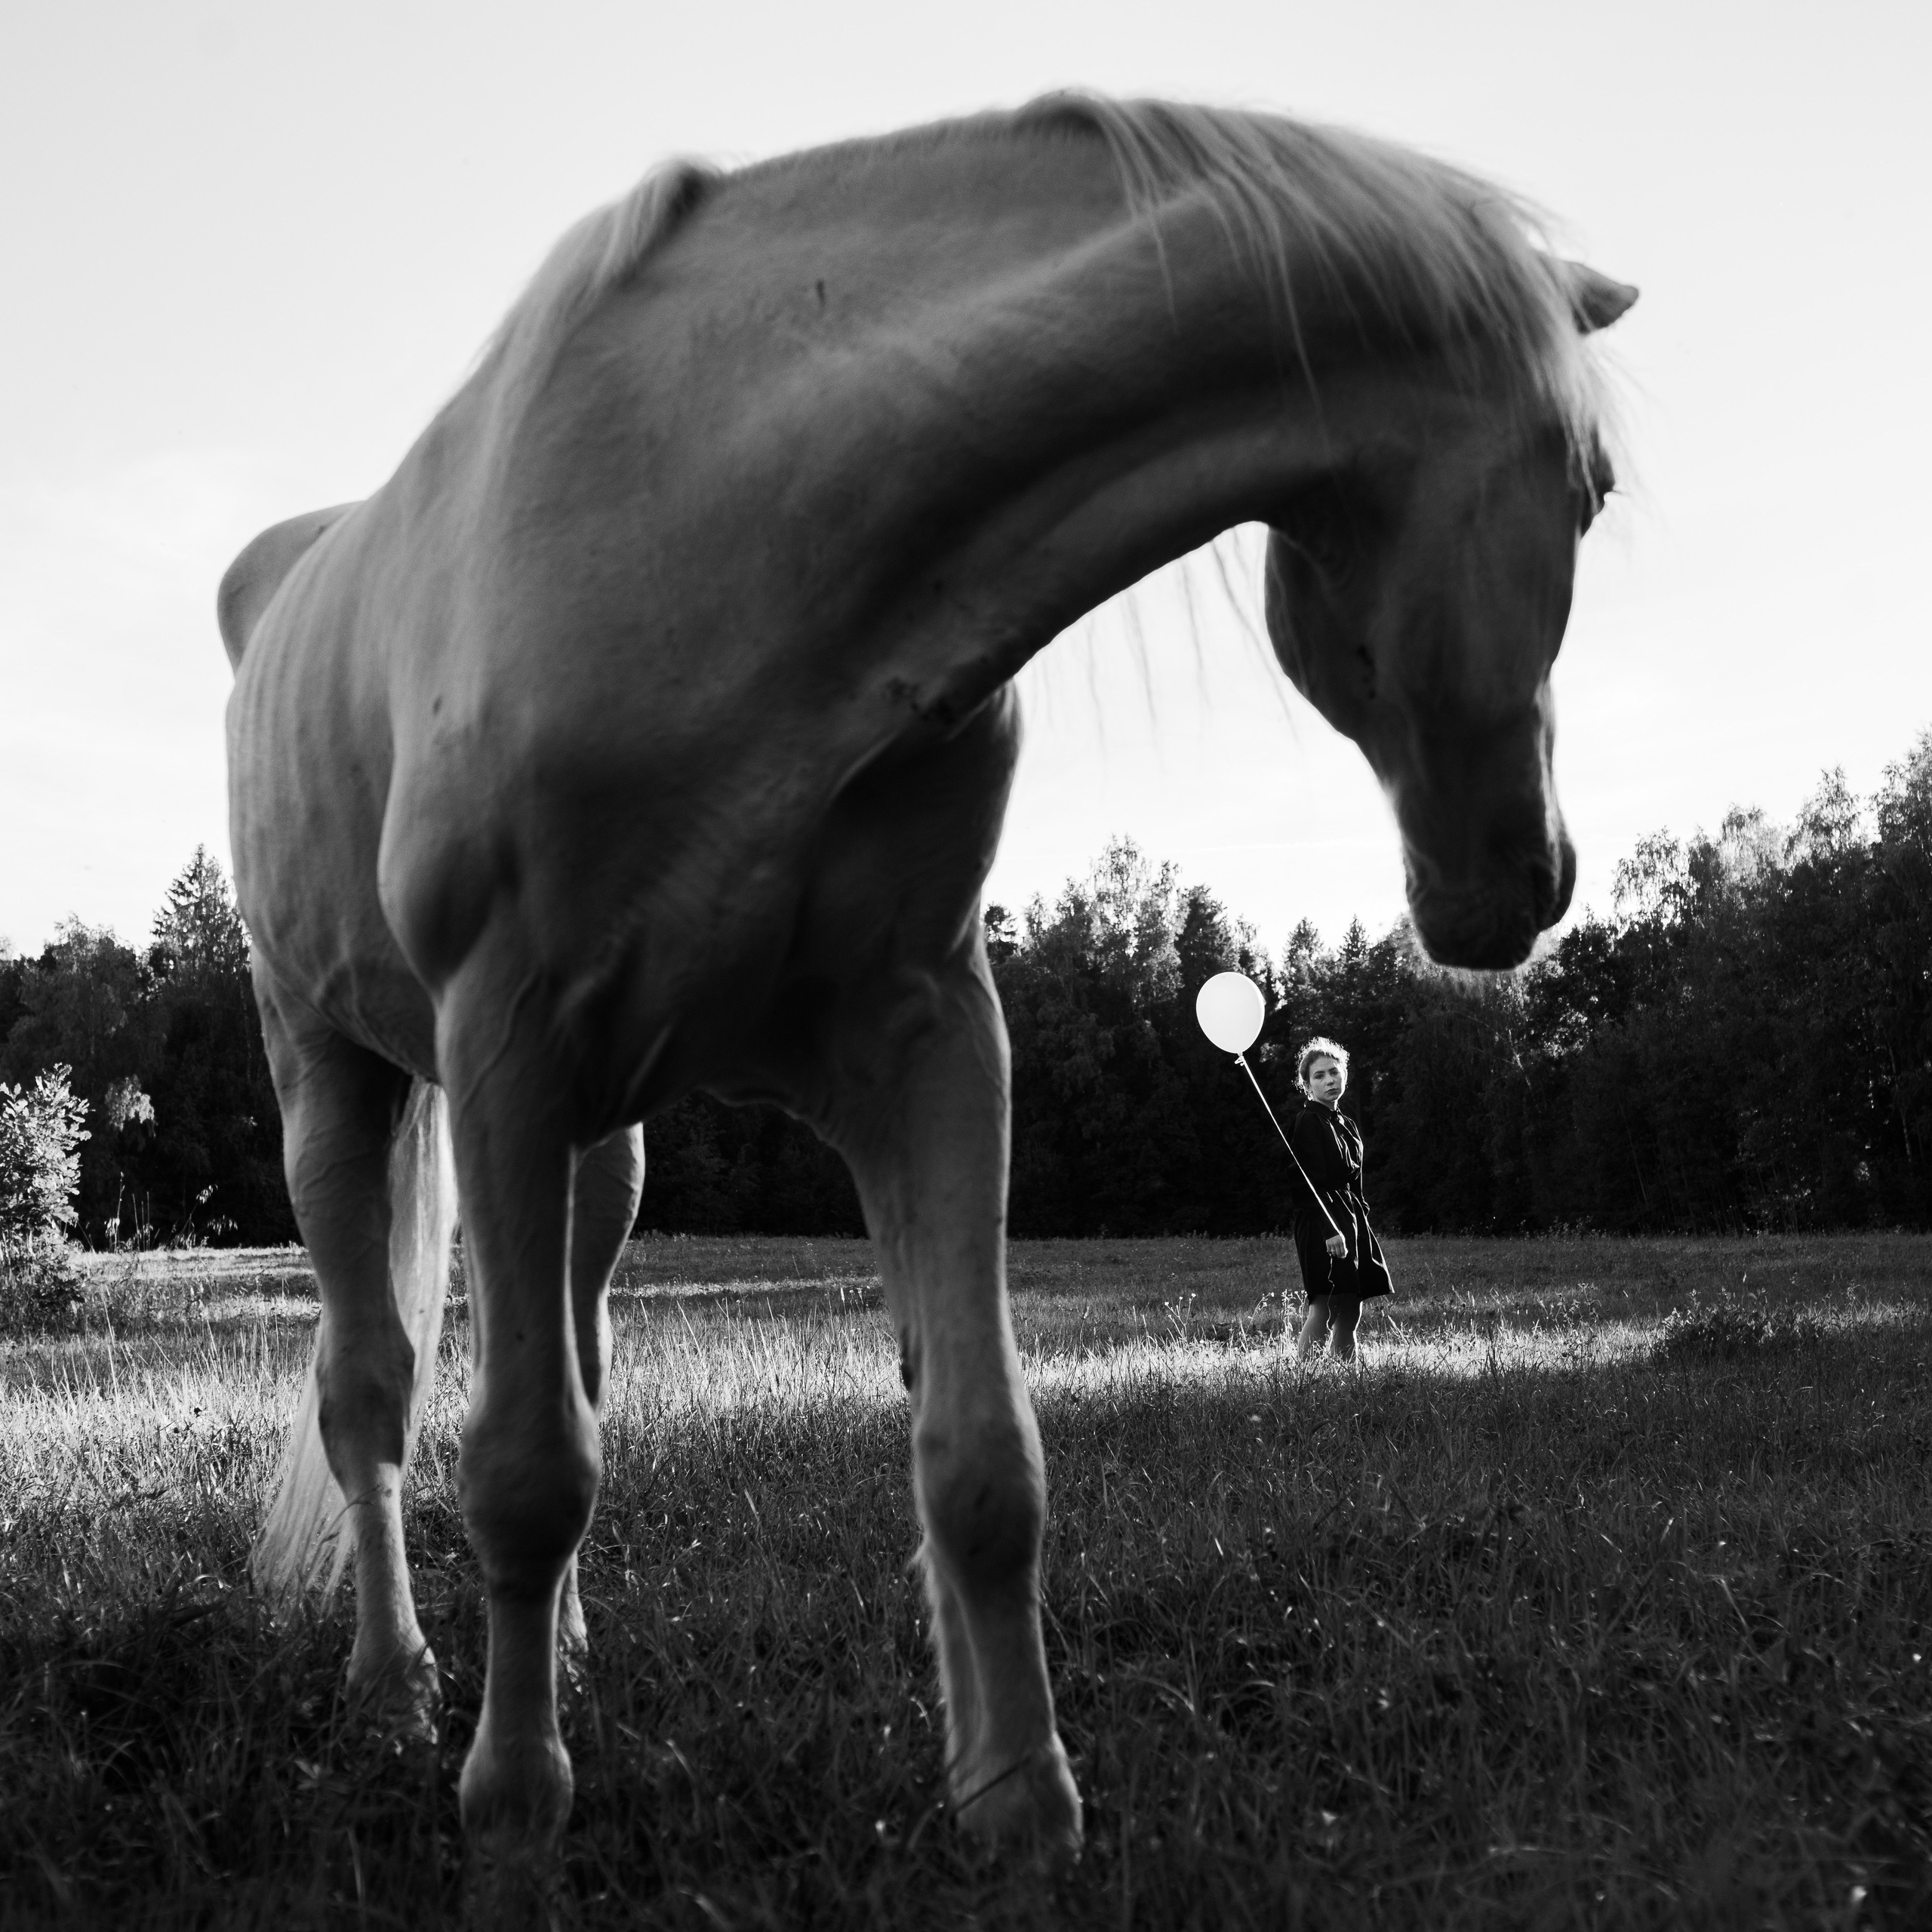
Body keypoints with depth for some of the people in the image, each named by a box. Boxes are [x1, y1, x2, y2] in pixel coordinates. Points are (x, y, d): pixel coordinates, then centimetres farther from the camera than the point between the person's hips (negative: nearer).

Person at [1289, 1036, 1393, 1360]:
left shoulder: (1346, 1125, 19)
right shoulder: (1309, 1121, -7)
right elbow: (1314, 1182, -16)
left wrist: (1360, 1223, 16)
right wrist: (1330, 1230, -23)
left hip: (1351, 1220, 9)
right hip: (1322, 1223, -9)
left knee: (1350, 1315, 6)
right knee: (1323, 1310, -15)